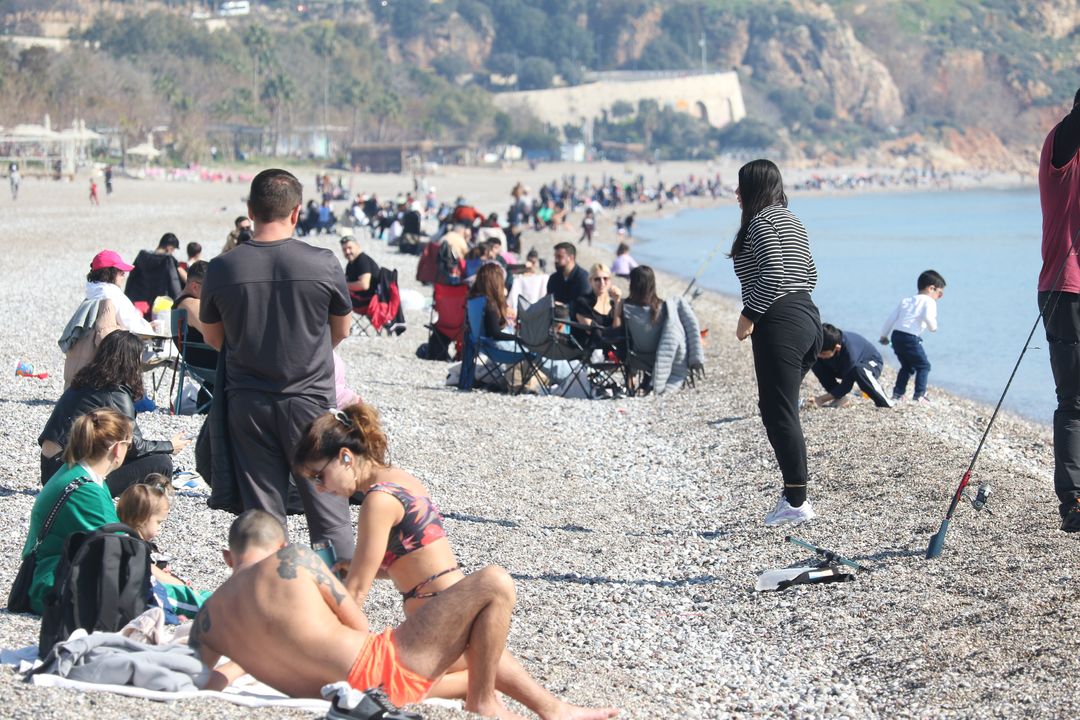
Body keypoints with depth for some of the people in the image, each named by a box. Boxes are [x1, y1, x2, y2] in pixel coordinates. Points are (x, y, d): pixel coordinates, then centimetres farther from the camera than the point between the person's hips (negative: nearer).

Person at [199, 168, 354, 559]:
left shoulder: (221, 269, -6)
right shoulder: (323, 264, -10)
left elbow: (213, 338, 9)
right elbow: (341, 331, 6)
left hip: (247, 405, 1)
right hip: (311, 401, -1)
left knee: (261, 511, 8)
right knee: (328, 511, 6)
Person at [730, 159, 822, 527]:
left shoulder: (761, 222, -10)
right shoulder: (791, 220, 20)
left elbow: (772, 274, -20)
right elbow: (810, 275, 22)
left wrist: (749, 316, -15)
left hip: (779, 325, -10)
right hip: (808, 317, 10)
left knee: (779, 413, -8)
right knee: (776, 409, 14)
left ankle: (797, 502, -9)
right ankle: (793, 494, 13)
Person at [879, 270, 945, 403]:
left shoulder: (905, 301, 22)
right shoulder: (929, 301, 1)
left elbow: (892, 318, 20)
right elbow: (928, 317, -18)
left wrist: (884, 335, 28)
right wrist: (933, 327, 2)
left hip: (896, 335, 7)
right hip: (910, 337, -7)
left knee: (907, 366, 23)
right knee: (923, 366, 5)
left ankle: (897, 393, 20)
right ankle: (919, 395, -4)